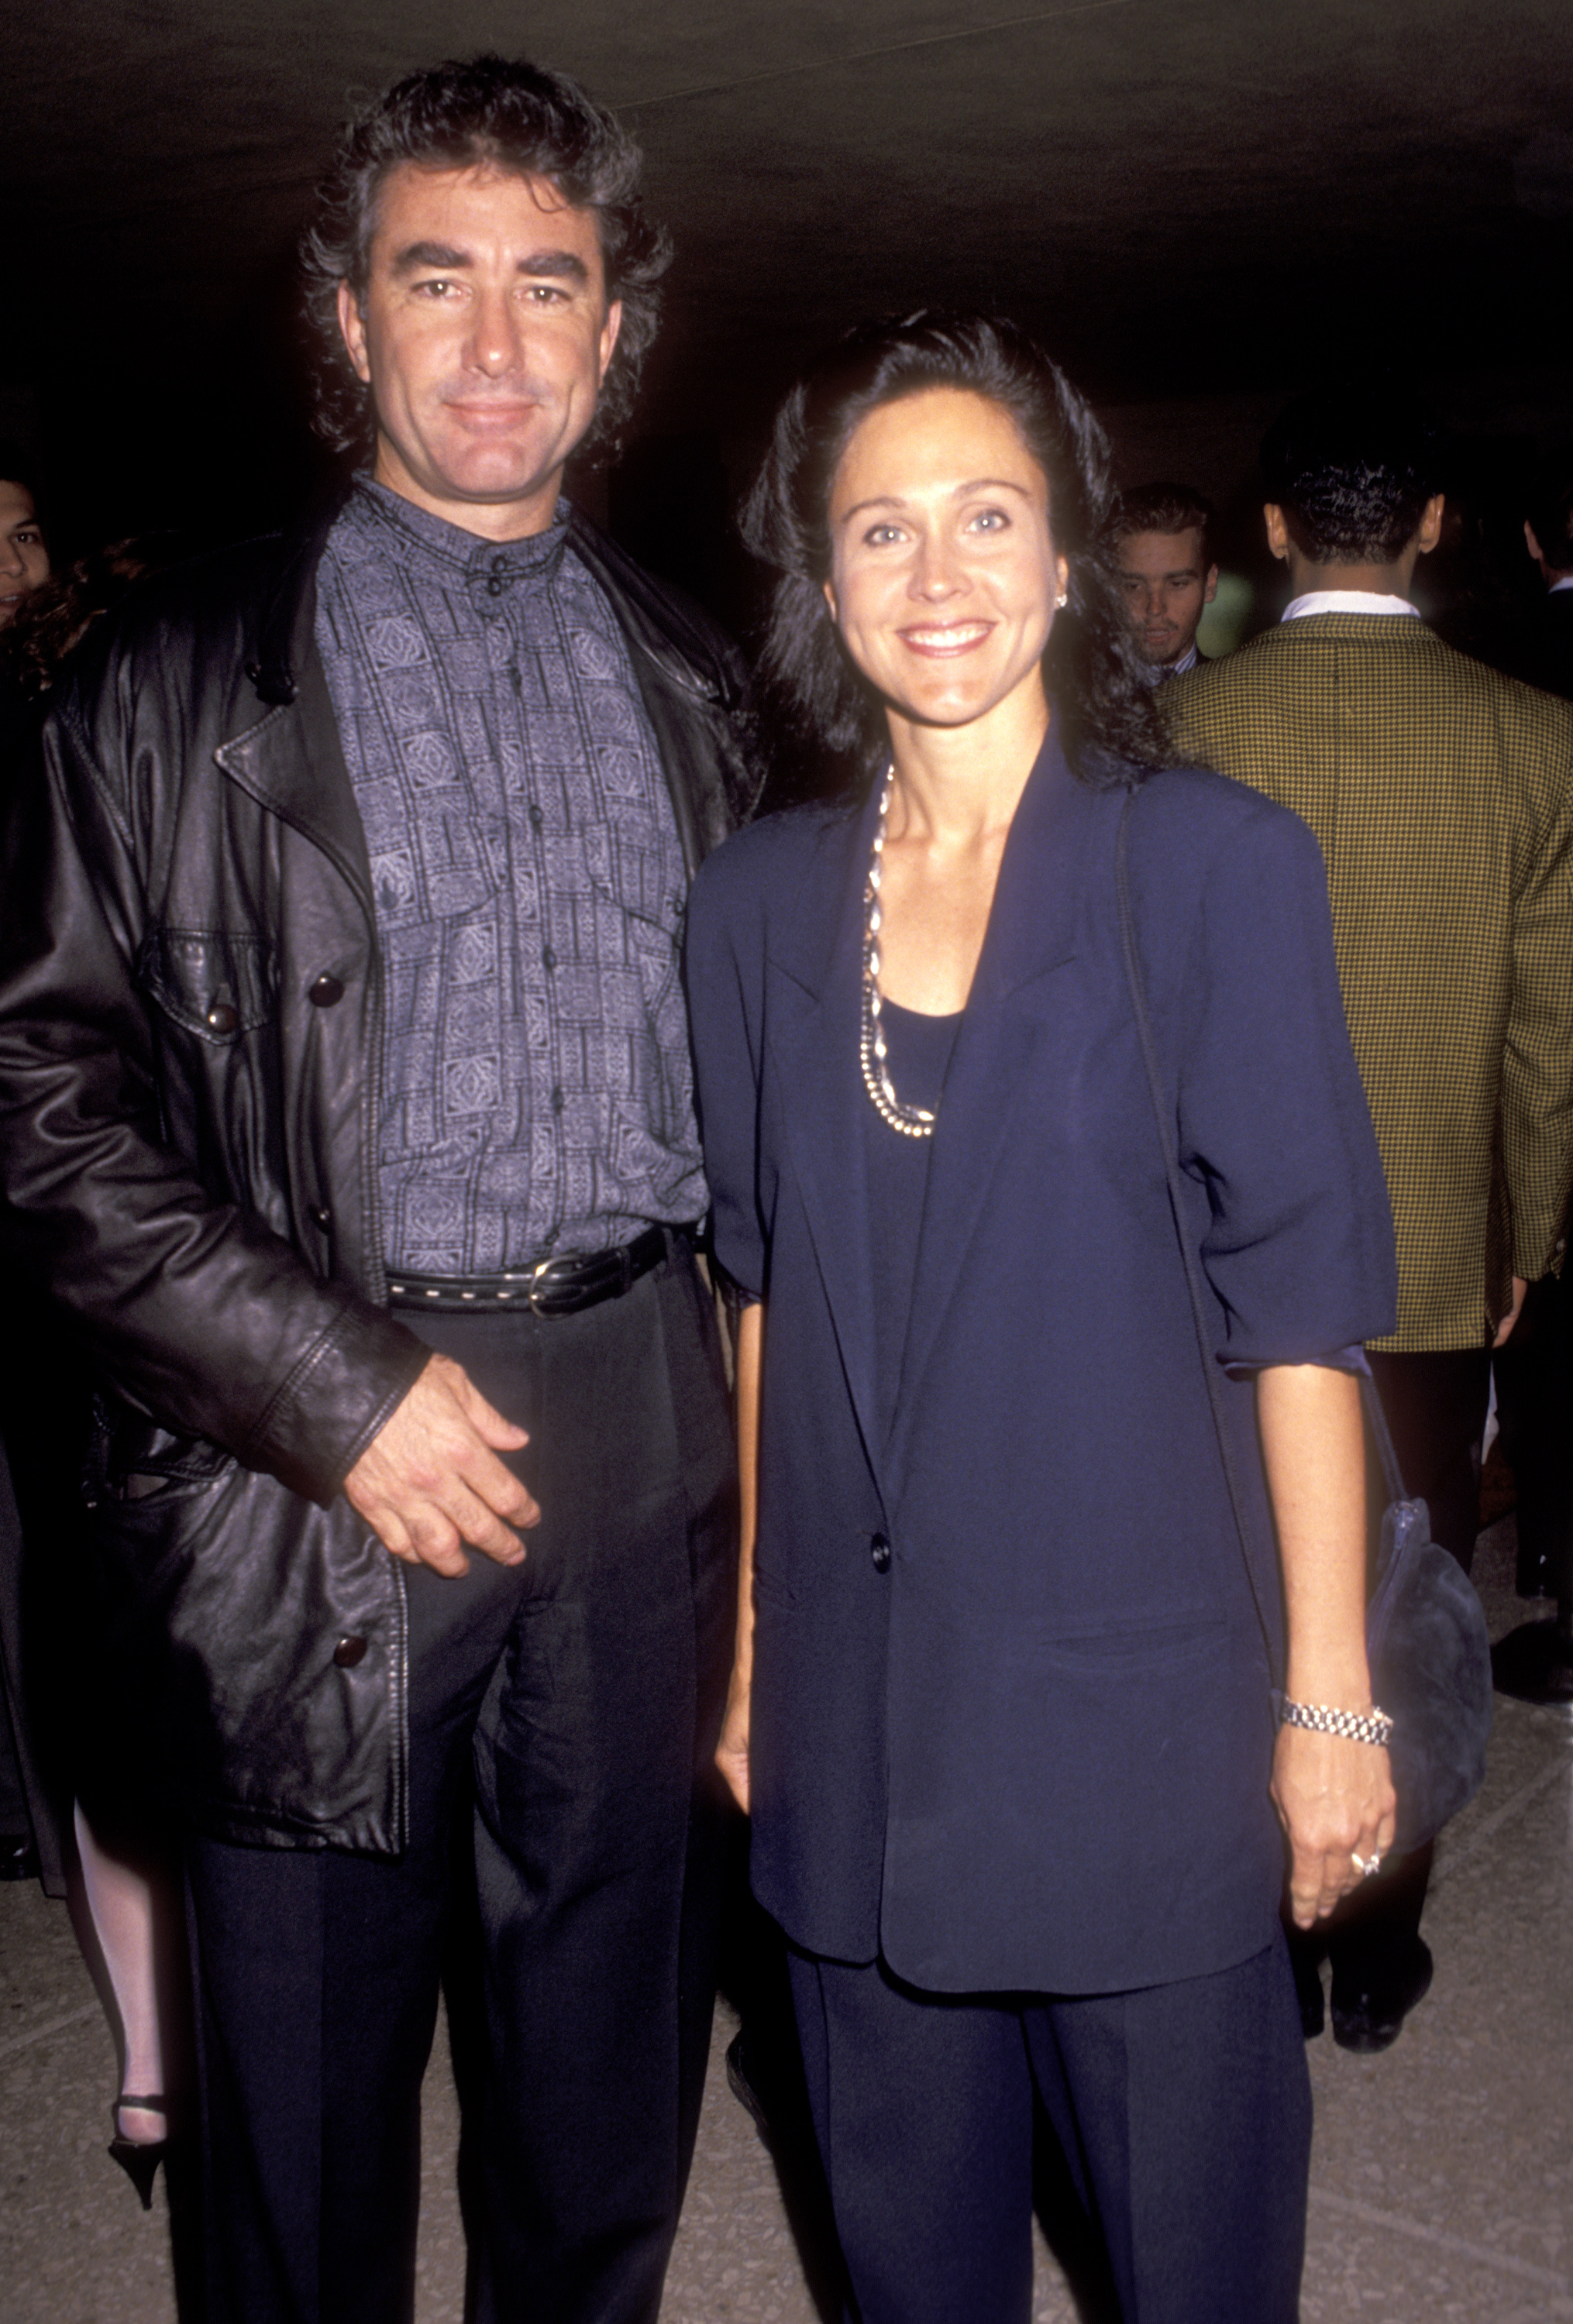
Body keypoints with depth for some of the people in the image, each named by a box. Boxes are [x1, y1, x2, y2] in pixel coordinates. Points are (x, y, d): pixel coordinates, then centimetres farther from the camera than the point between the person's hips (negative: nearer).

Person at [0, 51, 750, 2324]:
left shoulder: (687, 678, 12)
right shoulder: (188, 679, 1)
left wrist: (767, 1417, 7)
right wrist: (332, 1387, -13)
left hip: (646, 1439, 3)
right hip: (316, 1455, -3)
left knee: (610, 2097, 16)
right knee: (306, 2121, 11)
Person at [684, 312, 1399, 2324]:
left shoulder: (1212, 865, -8)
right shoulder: (761, 898, 3)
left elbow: (1299, 1308, -8)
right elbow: (769, 1291, 9)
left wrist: (1331, 1696, -9)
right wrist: (755, 1634, 10)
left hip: (1134, 1688, -3)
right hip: (856, 1702, 4)